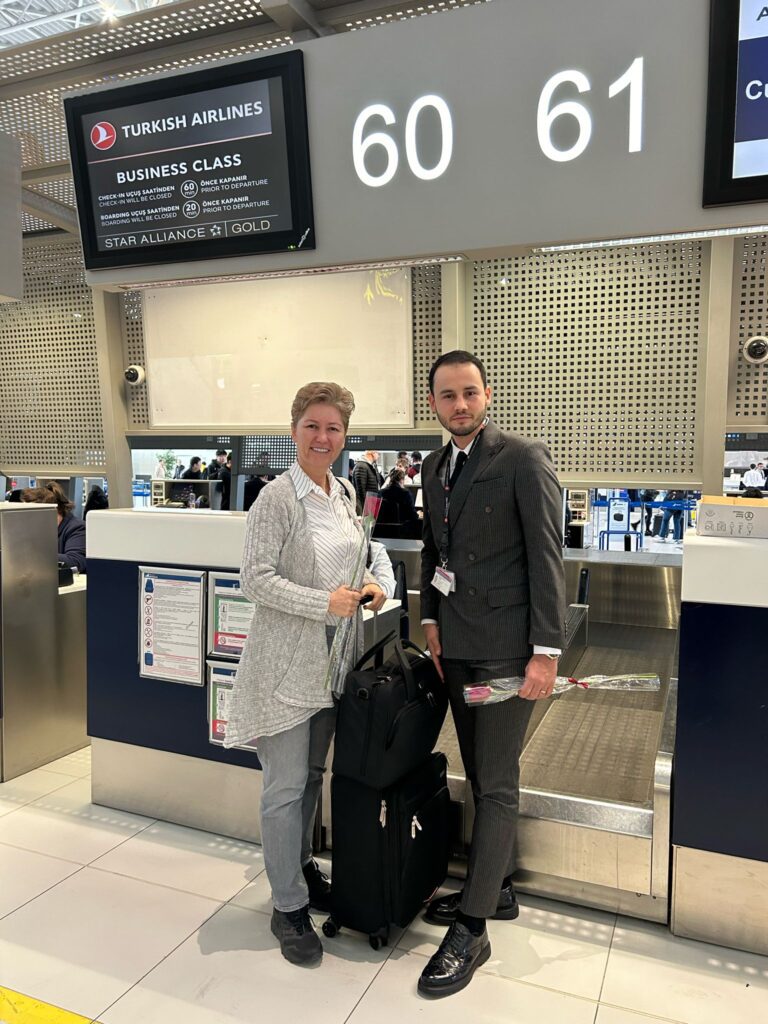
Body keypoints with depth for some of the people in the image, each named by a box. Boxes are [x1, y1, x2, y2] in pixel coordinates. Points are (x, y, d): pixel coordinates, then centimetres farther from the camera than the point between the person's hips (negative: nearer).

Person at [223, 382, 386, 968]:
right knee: (286, 786, 4)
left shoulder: (346, 492, 8)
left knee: (313, 774, 20)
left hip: (333, 657, 7)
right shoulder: (278, 498, -13)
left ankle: (302, 868, 40)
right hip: (287, 661, -7)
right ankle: (289, 906, 20)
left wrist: (369, 585, 0)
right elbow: (256, 579, -16)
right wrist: (326, 604, -21)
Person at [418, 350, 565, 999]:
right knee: (481, 776, 18)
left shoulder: (524, 459, -10)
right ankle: (498, 890, 35)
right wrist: (432, 617, 11)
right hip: (455, 645, 7)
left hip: (504, 646, -7)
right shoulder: (435, 466, 11)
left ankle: (471, 931, 14)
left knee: (496, 783, 2)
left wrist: (547, 651, -15)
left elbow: (548, 557, -13)